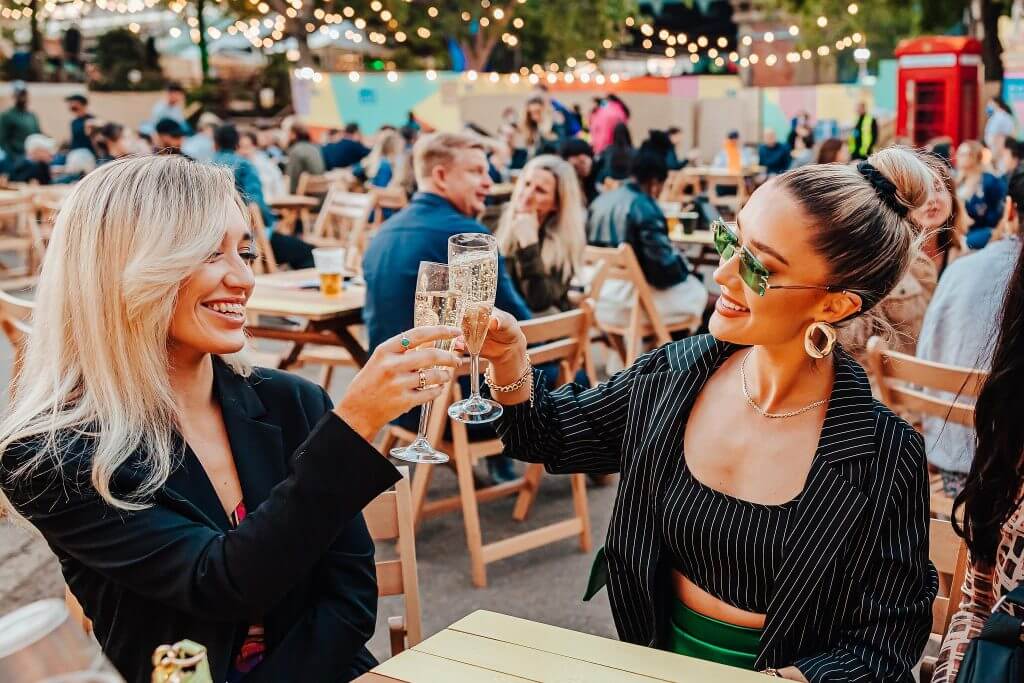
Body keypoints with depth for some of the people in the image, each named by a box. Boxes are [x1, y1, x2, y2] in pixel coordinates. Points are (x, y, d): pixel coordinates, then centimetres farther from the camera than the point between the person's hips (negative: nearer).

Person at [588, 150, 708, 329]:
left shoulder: (600, 200, 7)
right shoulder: (644, 207, -17)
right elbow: (664, 263, -20)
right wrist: (684, 267, 3)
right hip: (628, 302, -8)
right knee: (697, 291, 13)